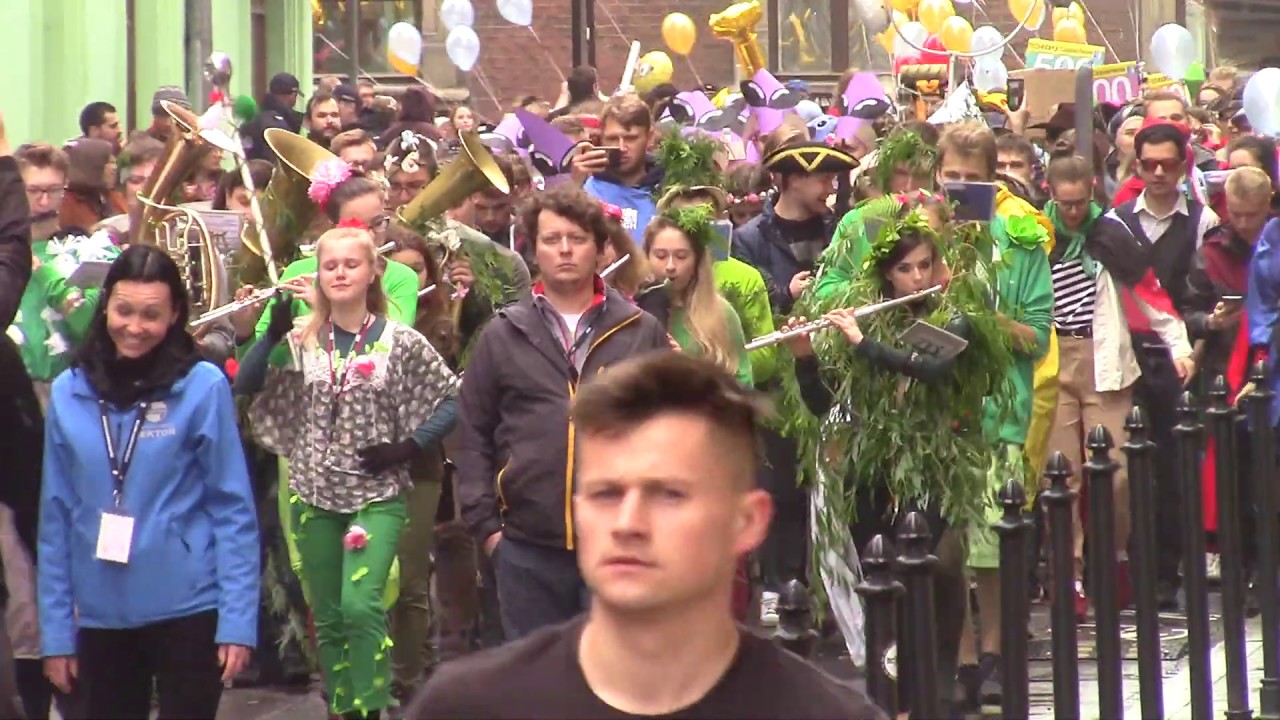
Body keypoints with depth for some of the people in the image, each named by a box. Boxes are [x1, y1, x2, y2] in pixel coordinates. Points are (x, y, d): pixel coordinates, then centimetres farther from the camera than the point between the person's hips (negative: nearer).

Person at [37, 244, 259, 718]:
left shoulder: (203, 387, -6)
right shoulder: (70, 392, 2)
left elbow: (233, 510, -5)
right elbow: (56, 518, 6)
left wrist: (238, 620, -10)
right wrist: (56, 631, 4)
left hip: (188, 610, -3)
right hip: (100, 619, 3)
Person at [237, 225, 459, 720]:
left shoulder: (400, 341, -2)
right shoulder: (301, 340, 4)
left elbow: (452, 399, 1)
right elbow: (244, 386, -4)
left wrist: (408, 446, -9)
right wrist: (272, 335, -17)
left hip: (377, 495, -3)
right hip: (314, 495, 4)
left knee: (360, 606, -20)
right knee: (328, 618, 9)